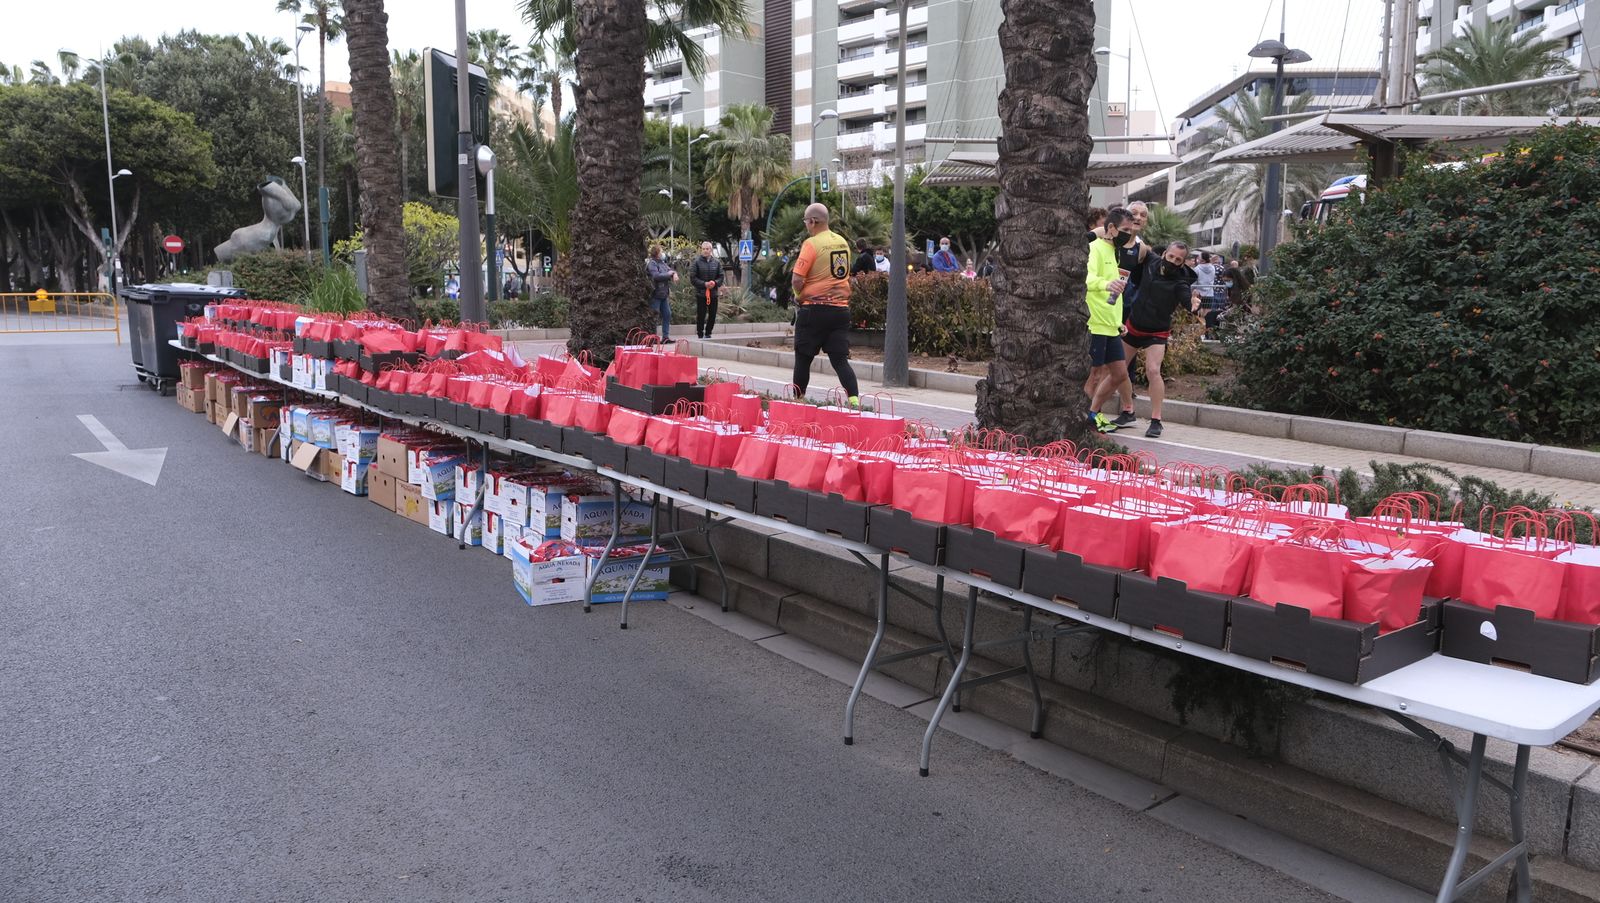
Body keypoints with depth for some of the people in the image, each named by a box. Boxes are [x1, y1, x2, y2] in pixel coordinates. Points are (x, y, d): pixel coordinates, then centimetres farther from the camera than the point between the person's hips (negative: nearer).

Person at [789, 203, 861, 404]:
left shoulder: (812, 244, -12)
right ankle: (854, 400, -12)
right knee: (840, 359, 3)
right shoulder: (843, 243, 10)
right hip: (841, 308, 6)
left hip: (814, 309, -6)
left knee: (803, 358, 9)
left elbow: (798, 278, -17)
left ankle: (798, 399, 17)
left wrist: (799, 295, 3)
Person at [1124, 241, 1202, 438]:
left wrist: (1194, 305, -62)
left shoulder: (1180, 282, -20)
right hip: (1132, 325, 6)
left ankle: (1156, 421, -14)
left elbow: (1187, 298, -39)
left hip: (1156, 333, -5)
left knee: (1153, 371, -21)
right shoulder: (1152, 263, -7)